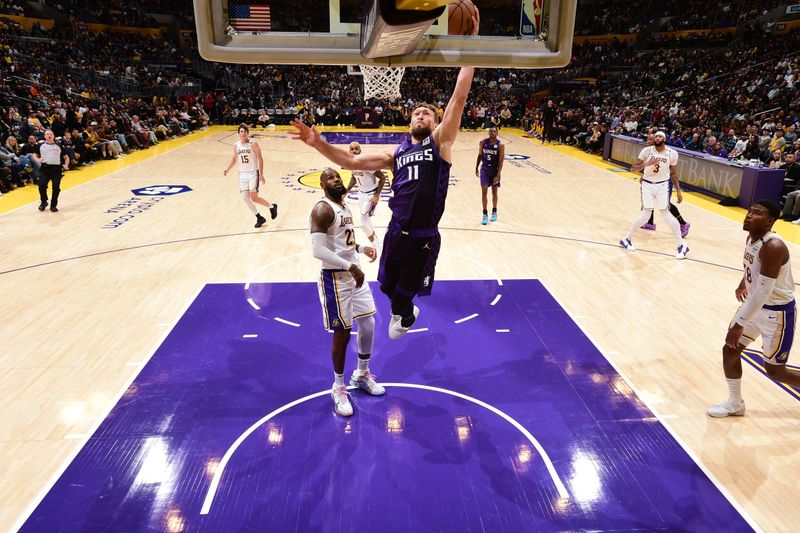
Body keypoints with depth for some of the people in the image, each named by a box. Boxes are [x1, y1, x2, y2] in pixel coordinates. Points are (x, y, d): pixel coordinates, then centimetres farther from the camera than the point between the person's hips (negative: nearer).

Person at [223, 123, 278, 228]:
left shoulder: (253, 144, -10)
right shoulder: (236, 146, 4)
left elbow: (260, 159, -8)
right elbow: (234, 159, 17)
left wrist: (261, 174, -13)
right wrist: (227, 169, 2)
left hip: (253, 173, -5)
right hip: (242, 174, 5)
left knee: (254, 198, -13)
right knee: (245, 198, 2)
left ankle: (272, 207, 14)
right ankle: (259, 218, 16)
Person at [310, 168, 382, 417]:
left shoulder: (344, 206, 12)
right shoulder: (322, 209, -17)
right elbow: (318, 250, -27)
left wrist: (362, 249, 8)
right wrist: (350, 266, -28)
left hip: (354, 273, 9)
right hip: (336, 278, -9)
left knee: (368, 324, 15)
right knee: (342, 333, 0)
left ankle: (362, 374, 36)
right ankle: (339, 388, 19)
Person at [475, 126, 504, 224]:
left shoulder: (500, 145, -13)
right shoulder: (483, 142, -5)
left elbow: (501, 161, -13)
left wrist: (498, 175, -18)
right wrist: (476, 168, 11)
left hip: (494, 170, -1)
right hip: (484, 169, 1)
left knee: (494, 191, 11)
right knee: (484, 191, -5)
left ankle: (494, 212, 28)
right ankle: (485, 214, 1)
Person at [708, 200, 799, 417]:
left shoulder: (773, 246, -31)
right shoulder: (752, 237, -3)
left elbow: (763, 291, -33)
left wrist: (739, 324, -32)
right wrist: (743, 284, 37)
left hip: (778, 312, -8)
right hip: (755, 304, 8)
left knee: (774, 369, 5)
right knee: (730, 350, 9)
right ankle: (734, 404, 26)